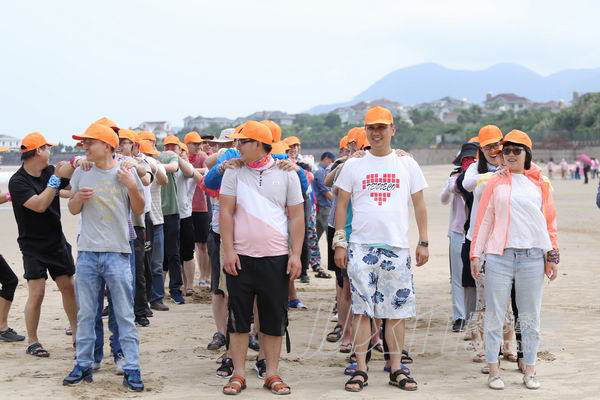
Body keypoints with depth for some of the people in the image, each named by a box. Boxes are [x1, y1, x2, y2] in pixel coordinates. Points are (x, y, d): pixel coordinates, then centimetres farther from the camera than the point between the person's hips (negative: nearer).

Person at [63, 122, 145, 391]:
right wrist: (79, 197, -8)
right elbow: (73, 210, 14)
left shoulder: (126, 172, -3)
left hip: (117, 253, -3)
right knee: (85, 314, 11)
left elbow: (139, 211, 4)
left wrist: (132, 187, -13)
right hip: (87, 252, 3)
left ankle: (131, 369, 5)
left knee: (125, 315, 0)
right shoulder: (81, 173, 4)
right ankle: (83, 365, 21)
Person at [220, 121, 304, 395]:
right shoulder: (234, 173, 4)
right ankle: (238, 375, 13)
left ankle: (272, 375, 15)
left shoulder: (286, 174, 3)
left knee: (274, 320, 5)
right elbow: (226, 213, 1)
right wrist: (228, 251, -7)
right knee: (238, 318, 4)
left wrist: (296, 255, -3)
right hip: (240, 258, 1)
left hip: (276, 259, 0)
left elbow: (297, 217, 3)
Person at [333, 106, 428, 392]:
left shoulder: (407, 165, 7)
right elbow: (341, 205, 8)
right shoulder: (353, 166, 6)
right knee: (360, 309, -1)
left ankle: (396, 368, 12)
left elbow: (419, 205, 10)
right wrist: (340, 243, 1)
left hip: (397, 247, 1)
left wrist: (423, 242, 6)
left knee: (397, 309, 3)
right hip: (361, 247, -1)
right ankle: (360, 369, 6)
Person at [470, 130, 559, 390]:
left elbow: (550, 222, 11)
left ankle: (529, 371, 15)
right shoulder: (496, 183, 9)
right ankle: (493, 370, 8)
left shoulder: (540, 184, 10)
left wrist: (552, 256, 7)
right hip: (499, 255, -1)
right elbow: (484, 221, 8)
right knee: (495, 315, 0)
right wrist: (475, 254, 3)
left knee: (530, 316, 5)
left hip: (533, 256, 1)